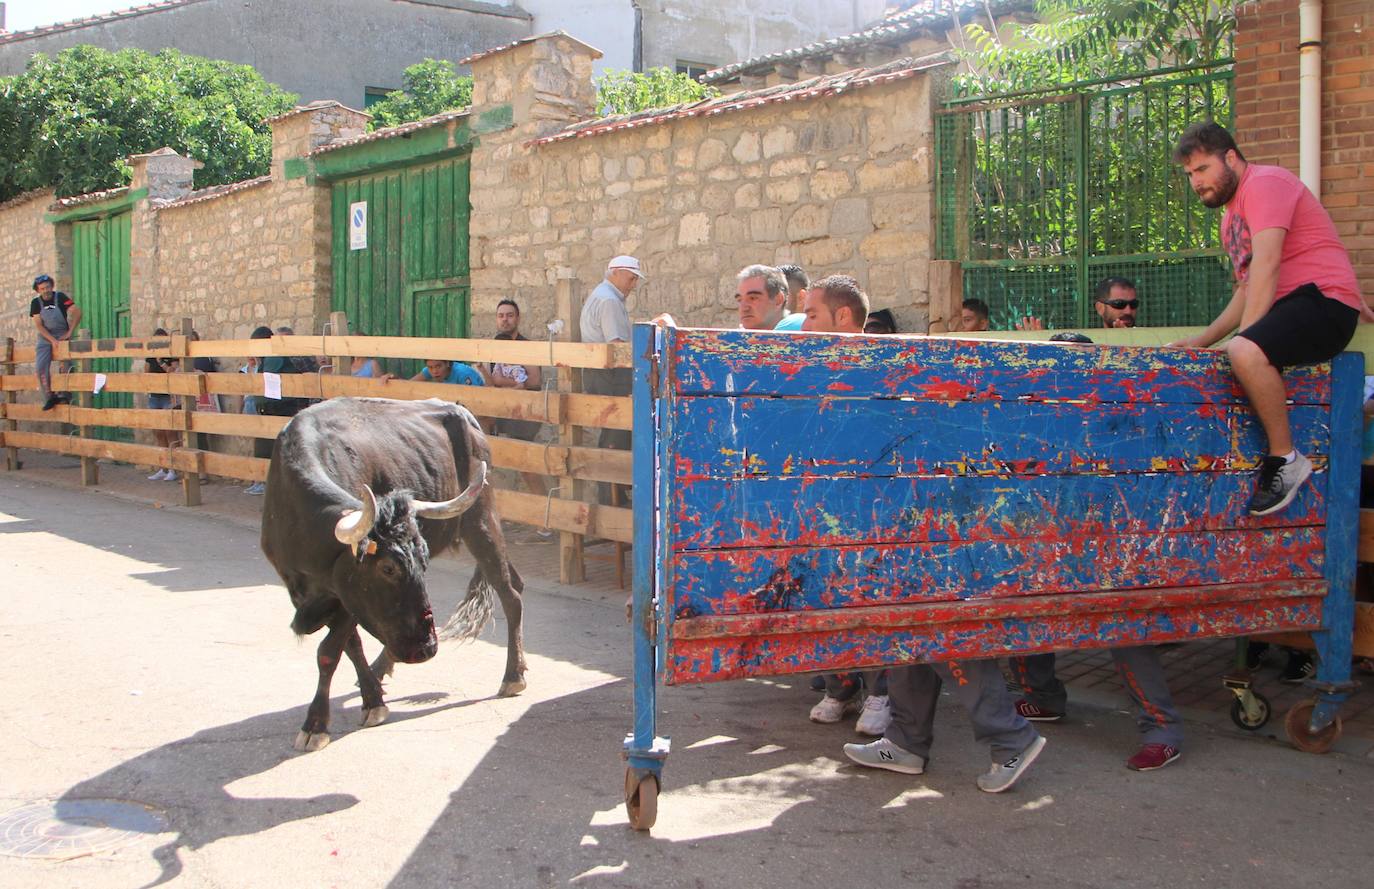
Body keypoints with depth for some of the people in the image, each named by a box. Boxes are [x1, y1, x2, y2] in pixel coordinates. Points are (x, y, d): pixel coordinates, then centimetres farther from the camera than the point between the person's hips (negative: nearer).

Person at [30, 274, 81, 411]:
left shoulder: (60, 297, -7)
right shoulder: (36, 303, 0)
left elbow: (77, 312, -13)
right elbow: (38, 325, -6)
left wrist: (69, 333, -17)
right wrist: (52, 340, -19)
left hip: (62, 337, -2)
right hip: (45, 338, 2)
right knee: (40, 366, -12)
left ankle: (64, 395, -18)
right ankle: (49, 397, -6)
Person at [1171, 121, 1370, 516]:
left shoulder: (1265, 183, -8)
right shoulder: (1231, 214, 23)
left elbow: (1266, 266, -20)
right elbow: (1246, 291, 24)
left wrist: (1243, 341, -24)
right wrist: (1202, 340, 14)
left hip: (1323, 301, -11)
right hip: (1286, 308, 11)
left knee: (1244, 352, -35)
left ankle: (1286, 459, -20)